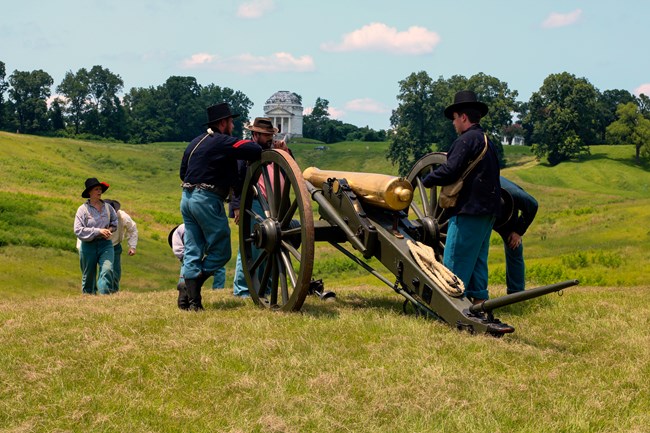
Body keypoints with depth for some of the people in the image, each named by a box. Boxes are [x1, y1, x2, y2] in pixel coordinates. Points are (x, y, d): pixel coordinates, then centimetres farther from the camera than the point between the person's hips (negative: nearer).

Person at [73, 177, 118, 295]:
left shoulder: (107, 207, 7)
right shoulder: (83, 209, -6)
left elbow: (115, 221, 24)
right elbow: (78, 231, -14)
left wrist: (110, 229, 2)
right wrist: (98, 231, -18)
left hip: (105, 245, 2)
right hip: (88, 245, -2)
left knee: (107, 270, -20)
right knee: (88, 275, 9)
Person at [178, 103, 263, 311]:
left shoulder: (194, 143, 17)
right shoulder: (223, 142, -8)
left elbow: (183, 173, 24)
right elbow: (255, 150, -17)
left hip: (187, 198, 8)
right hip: (207, 200, -8)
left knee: (192, 251, 8)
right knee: (221, 251, 1)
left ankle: (187, 296, 2)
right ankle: (193, 286, -6)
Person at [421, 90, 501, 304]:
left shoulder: (466, 140, -12)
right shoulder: (487, 141, 18)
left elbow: (450, 172, -19)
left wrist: (426, 180, -5)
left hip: (469, 209, -10)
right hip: (488, 208, 10)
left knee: (455, 260, -7)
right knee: (477, 258, 14)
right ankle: (479, 298, 15)